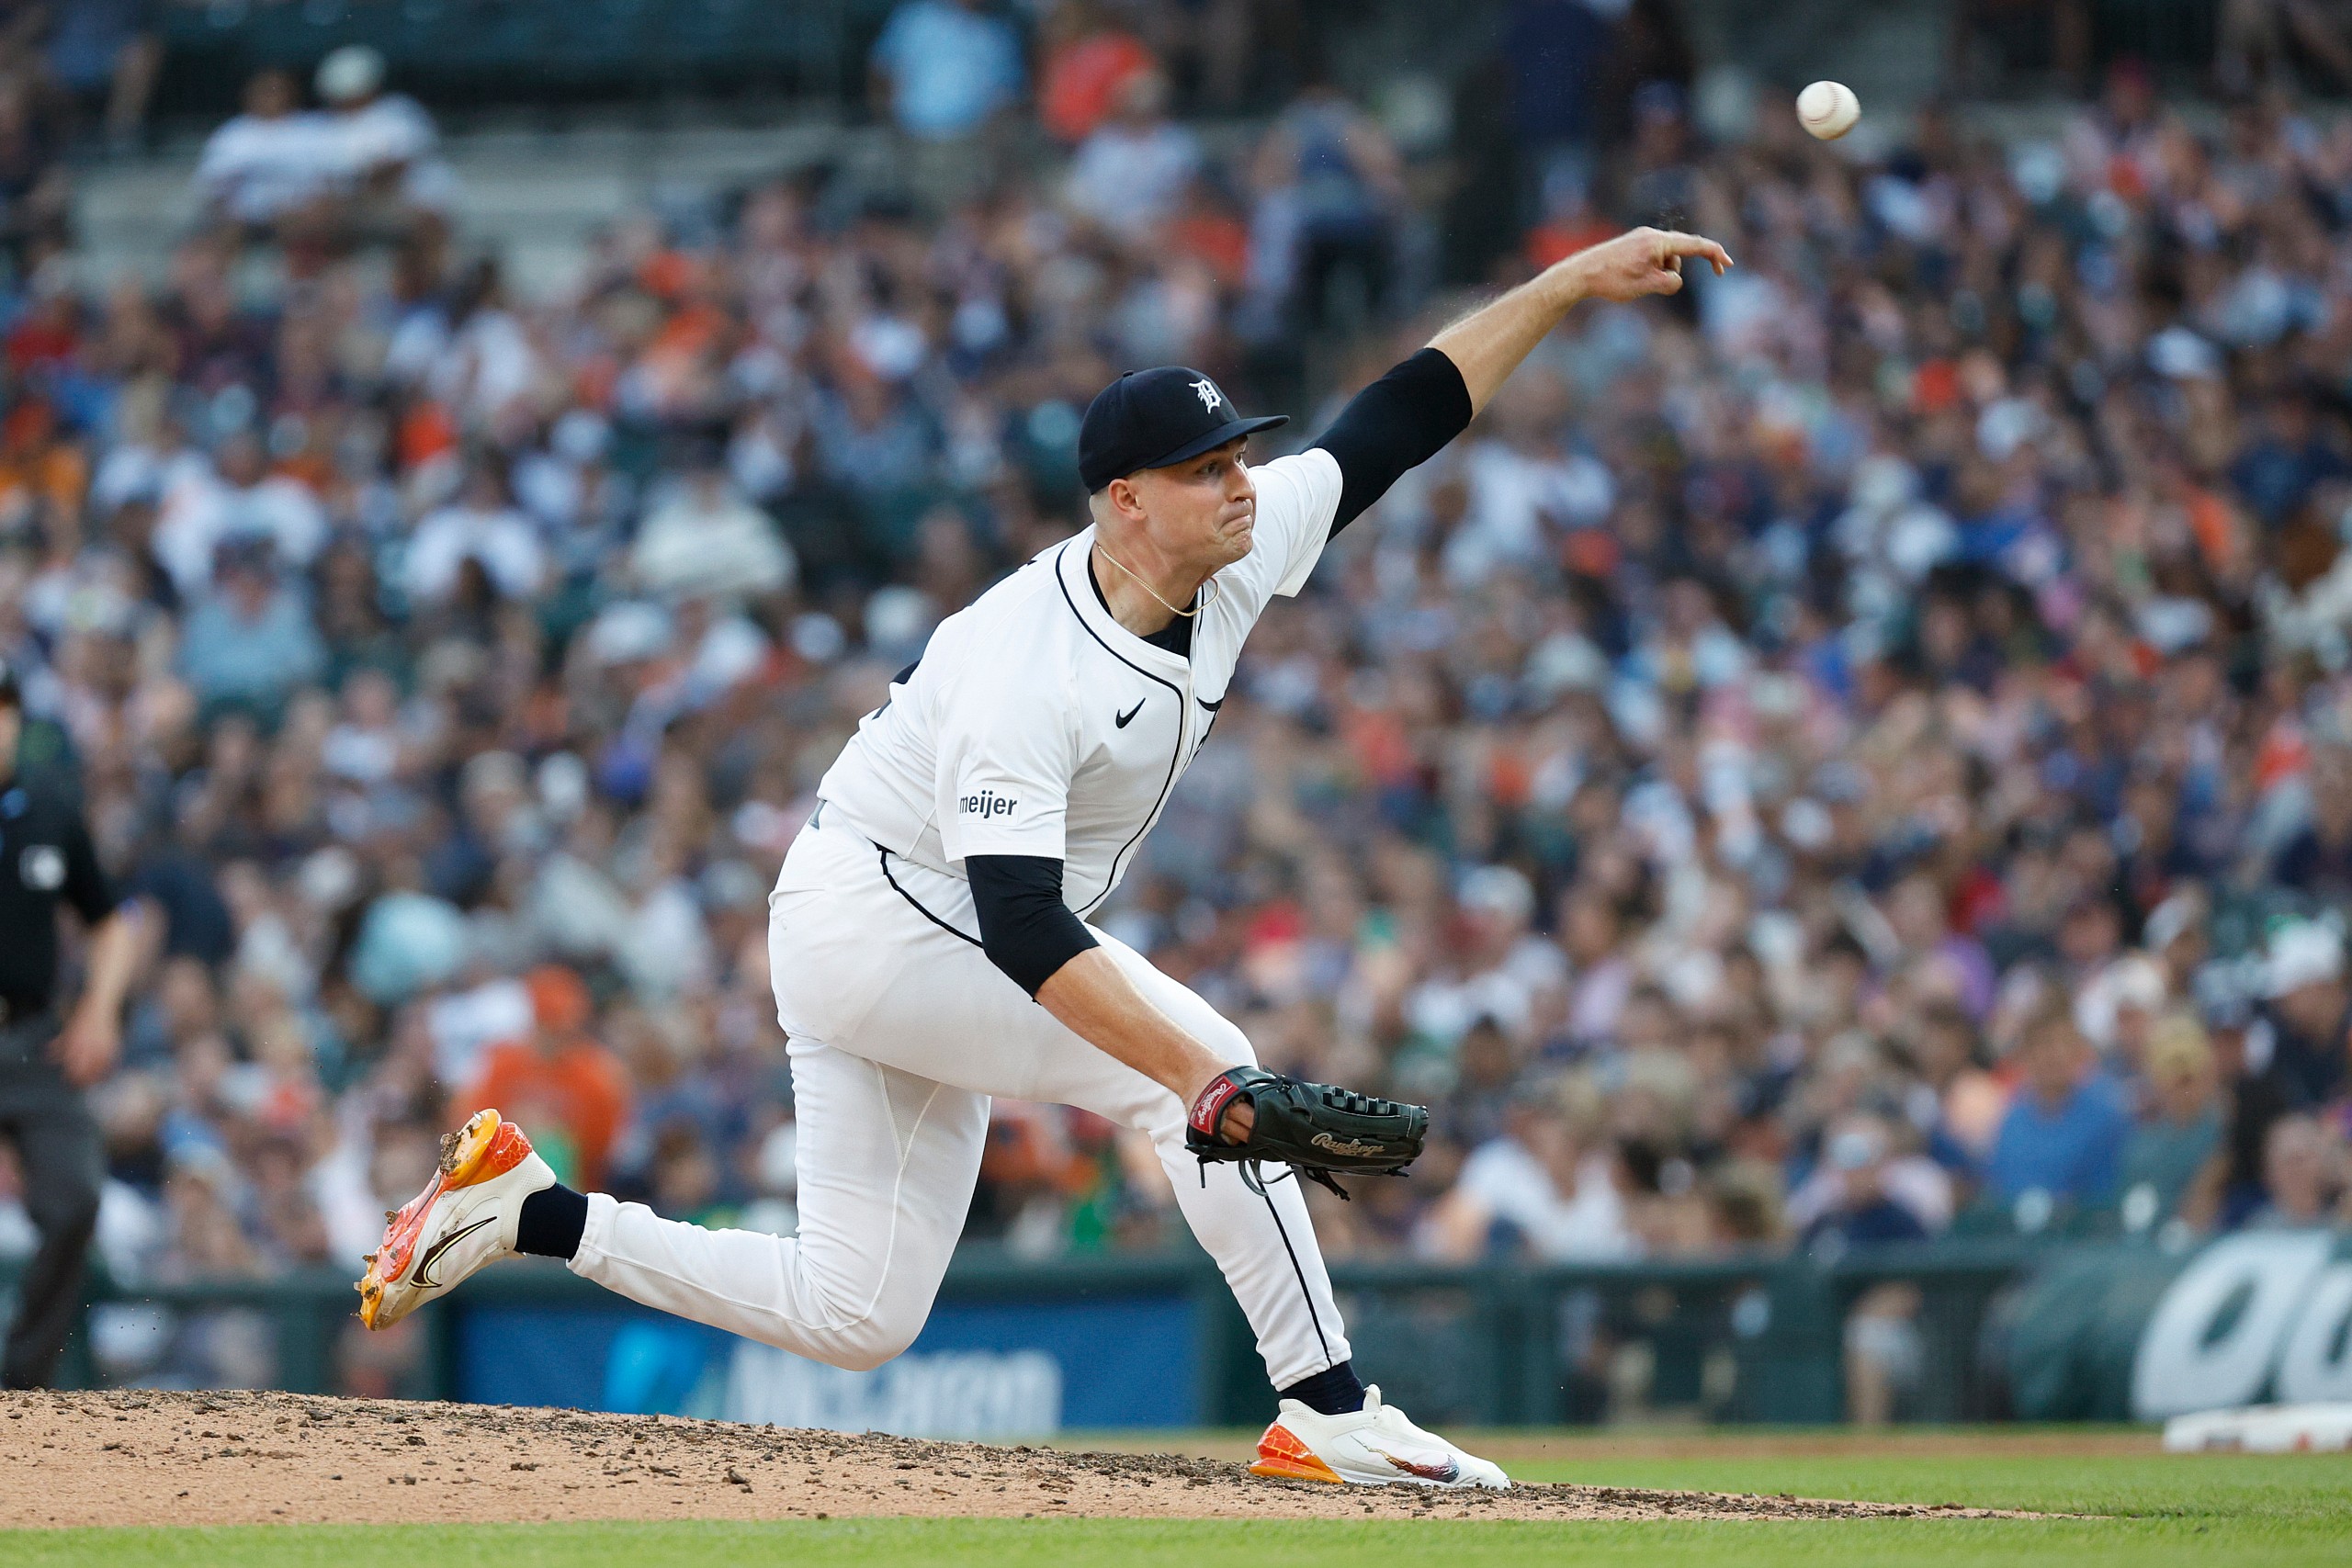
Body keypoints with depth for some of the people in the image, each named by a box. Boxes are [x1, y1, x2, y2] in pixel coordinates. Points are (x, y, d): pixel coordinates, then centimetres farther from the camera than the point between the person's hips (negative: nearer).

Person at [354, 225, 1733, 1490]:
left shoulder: (1242, 554, -6)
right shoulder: (1023, 670, -30)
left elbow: (1402, 422, 1)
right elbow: (1024, 928, -38)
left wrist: (1575, 283, -7)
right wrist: (1204, 1083, -47)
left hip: (941, 954, 9)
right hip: (868, 910, -9)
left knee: (856, 1318, 6)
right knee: (1199, 1057, -22)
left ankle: (531, 1210, 14)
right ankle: (1328, 1416, -17)